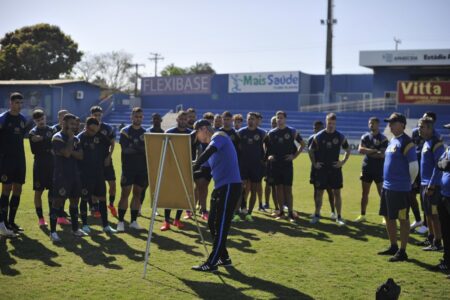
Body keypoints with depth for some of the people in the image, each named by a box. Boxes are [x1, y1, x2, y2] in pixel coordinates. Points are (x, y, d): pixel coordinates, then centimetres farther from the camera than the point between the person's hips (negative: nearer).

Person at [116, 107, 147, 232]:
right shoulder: (125, 131, -1)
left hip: (142, 169, 4)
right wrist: (140, 149, -14)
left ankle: (134, 221, 14)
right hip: (128, 169, -4)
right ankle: (120, 222, 1)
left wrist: (133, 148, -10)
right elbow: (125, 149, -13)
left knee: (137, 194, 7)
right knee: (125, 194, -5)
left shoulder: (145, 133, 11)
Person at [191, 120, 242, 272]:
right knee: (213, 224, 13)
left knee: (220, 226, -7)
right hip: (220, 187, 10)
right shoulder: (212, 145, 22)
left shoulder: (219, 136, -6)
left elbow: (207, 154, -24)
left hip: (230, 186, -10)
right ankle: (224, 258, 23)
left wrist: (193, 168, -26)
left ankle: (211, 263, -4)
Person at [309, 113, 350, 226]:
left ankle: (339, 217, 10)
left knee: (337, 192, 2)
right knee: (319, 192, 4)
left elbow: (348, 150, 12)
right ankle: (317, 215, 16)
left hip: (335, 168, 1)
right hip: (321, 169, -1)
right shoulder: (318, 136, -3)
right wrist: (314, 163, 0)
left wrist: (343, 162, 1)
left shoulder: (340, 137, 0)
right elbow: (311, 150, 7)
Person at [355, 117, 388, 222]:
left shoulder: (383, 138, -6)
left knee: (382, 194, 0)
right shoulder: (365, 137, 7)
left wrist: (368, 152, -10)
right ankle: (362, 215, 18)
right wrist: (374, 151, -16)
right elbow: (360, 149, -9)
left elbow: (382, 154, -16)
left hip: (379, 170, -4)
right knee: (364, 193, 10)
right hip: (366, 169, 4)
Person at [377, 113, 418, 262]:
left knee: (403, 219, -1)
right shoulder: (392, 140, 14)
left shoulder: (406, 142, -13)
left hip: (400, 188, -9)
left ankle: (402, 252, 6)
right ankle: (393, 247, 30)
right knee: (388, 217, 17)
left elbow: (414, 167, -14)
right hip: (387, 186, 9)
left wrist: (408, 183, -3)